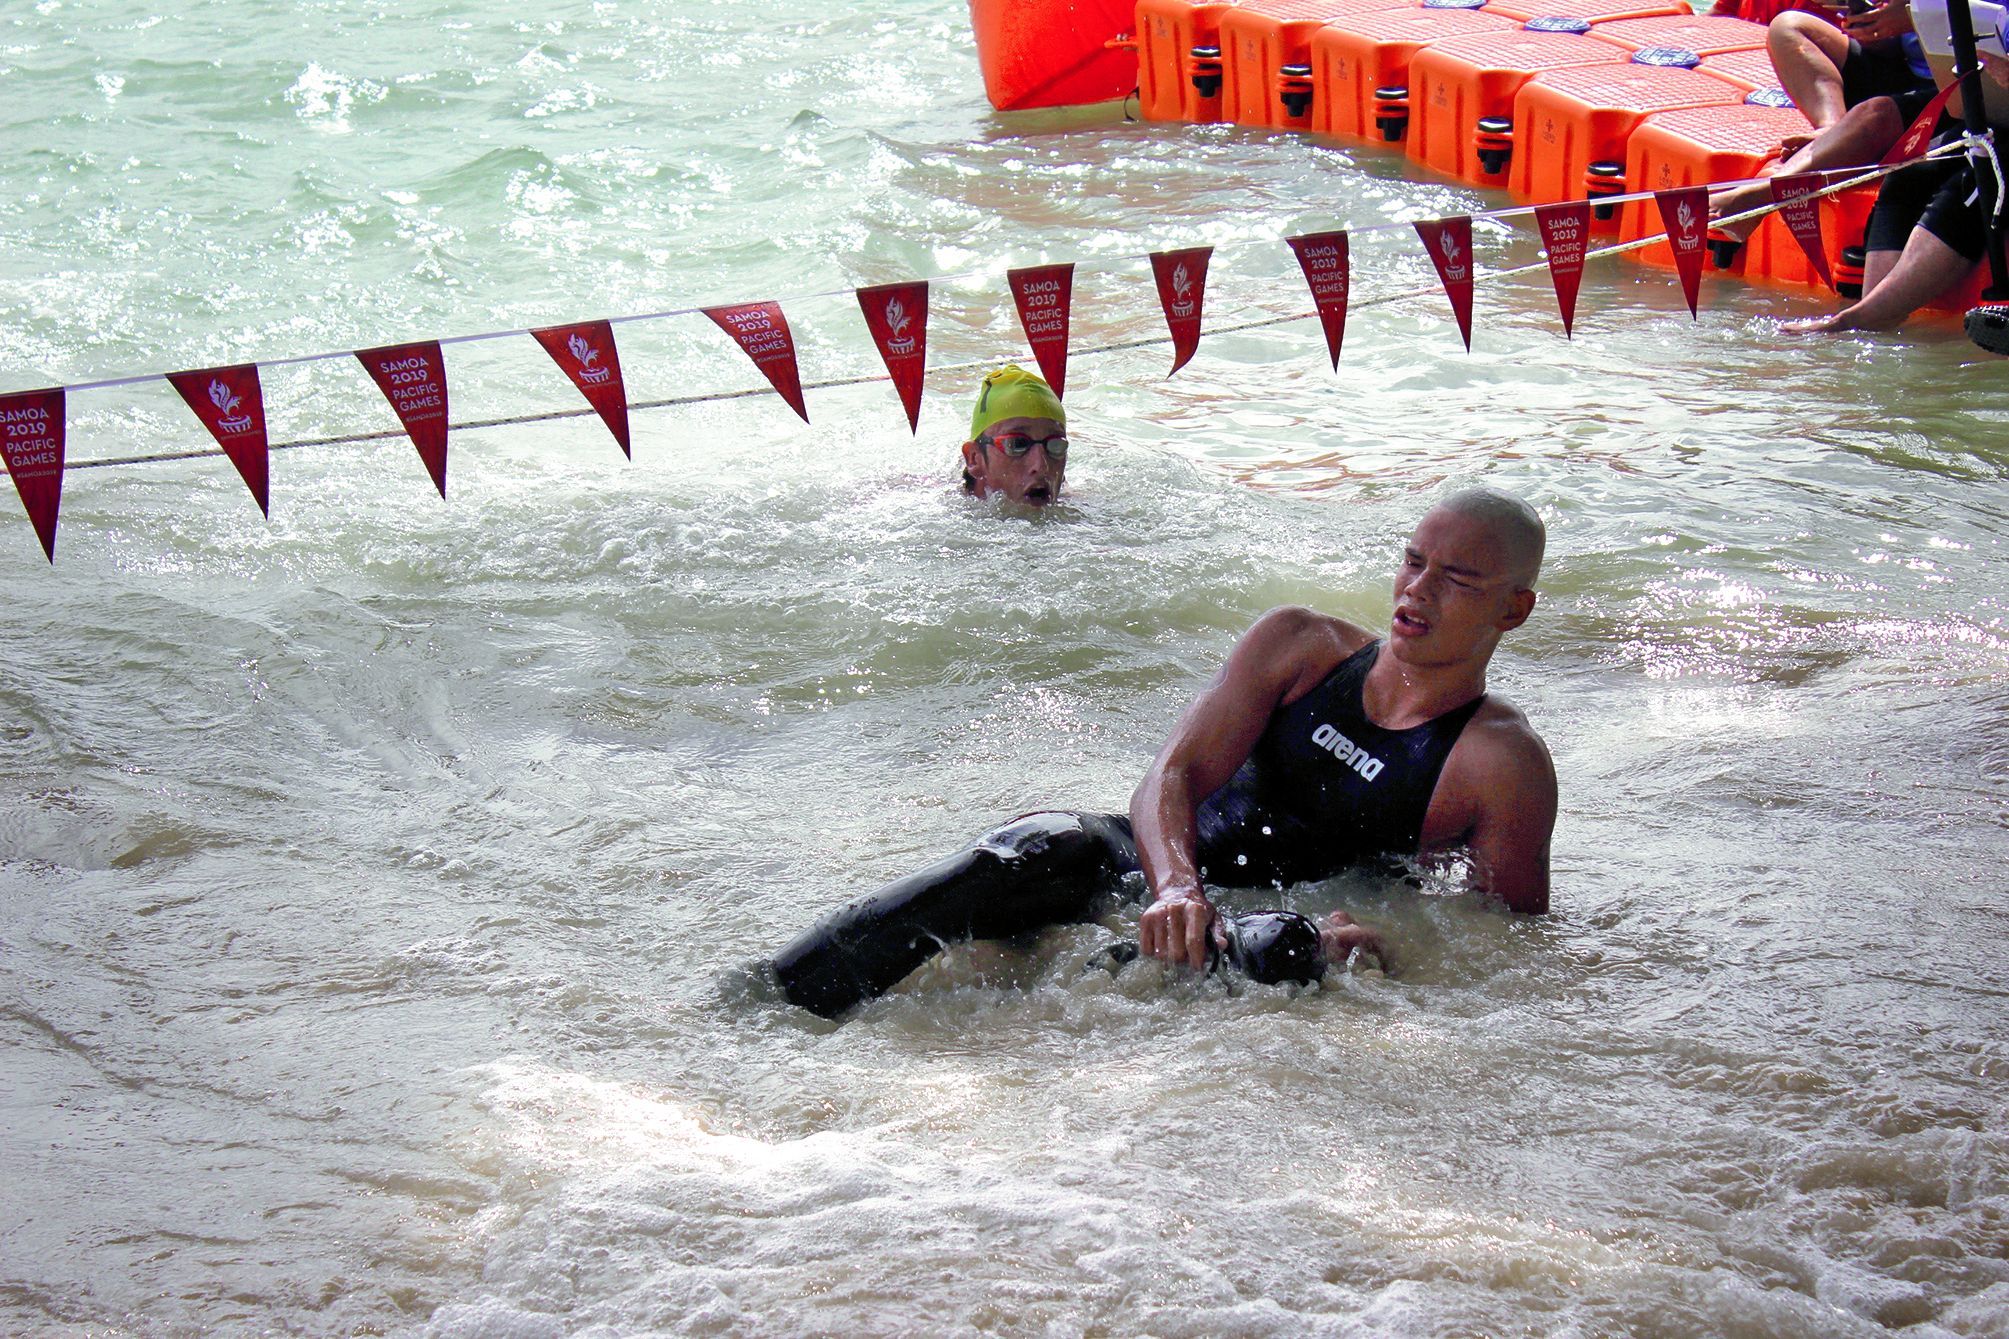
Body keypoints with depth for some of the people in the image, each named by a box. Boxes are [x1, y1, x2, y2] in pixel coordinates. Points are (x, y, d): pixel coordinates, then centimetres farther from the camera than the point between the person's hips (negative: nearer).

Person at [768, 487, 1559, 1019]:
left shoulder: (1503, 763, -4)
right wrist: (1177, 889, -29)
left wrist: (1381, 955, -30)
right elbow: (1171, 776, -7)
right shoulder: (1299, 646, 5)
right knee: (1048, 847, -30)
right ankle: (751, 1010, -42)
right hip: (1164, 879, 2)